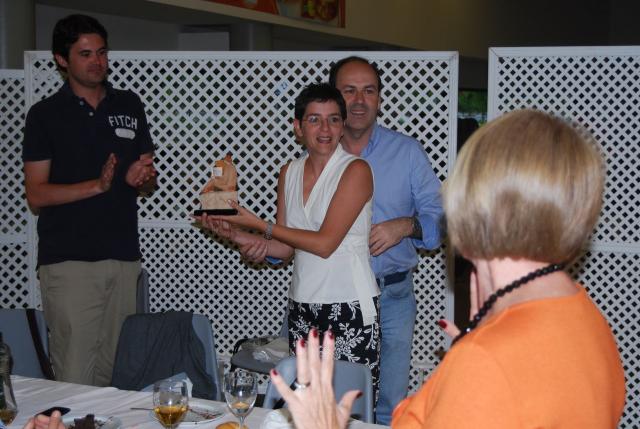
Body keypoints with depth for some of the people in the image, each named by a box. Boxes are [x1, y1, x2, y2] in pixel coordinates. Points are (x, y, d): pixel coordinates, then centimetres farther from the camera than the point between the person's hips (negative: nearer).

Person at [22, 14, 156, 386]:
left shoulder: (129, 105, 15)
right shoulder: (45, 114, 3)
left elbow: (147, 181, 21)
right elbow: (36, 196, -3)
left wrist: (143, 177, -3)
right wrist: (98, 185, -15)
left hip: (124, 257, 4)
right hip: (69, 261, -4)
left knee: (115, 372, 4)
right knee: (75, 376, -8)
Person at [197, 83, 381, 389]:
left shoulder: (356, 170, -8)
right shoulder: (290, 172, 11)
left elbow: (325, 243, -14)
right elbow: (284, 248, 13)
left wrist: (257, 223, -11)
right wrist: (236, 235, -2)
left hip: (349, 307, -5)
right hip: (302, 306, 5)